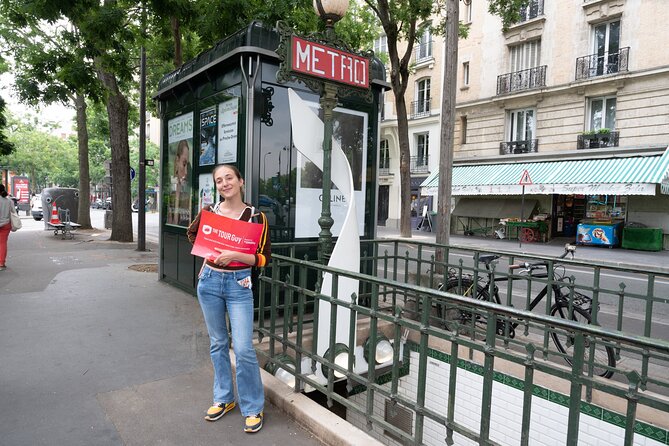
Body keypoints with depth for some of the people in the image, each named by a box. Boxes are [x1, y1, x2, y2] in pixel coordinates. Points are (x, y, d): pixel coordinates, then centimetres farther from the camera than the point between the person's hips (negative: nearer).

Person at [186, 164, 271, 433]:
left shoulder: (255, 216, -7)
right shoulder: (208, 211, 1)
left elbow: (263, 257, -7)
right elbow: (192, 234, 20)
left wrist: (235, 255, -21)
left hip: (239, 284, -3)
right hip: (209, 281, 4)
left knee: (243, 348, -5)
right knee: (217, 344, 15)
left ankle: (252, 408, 13)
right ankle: (223, 399, 32)